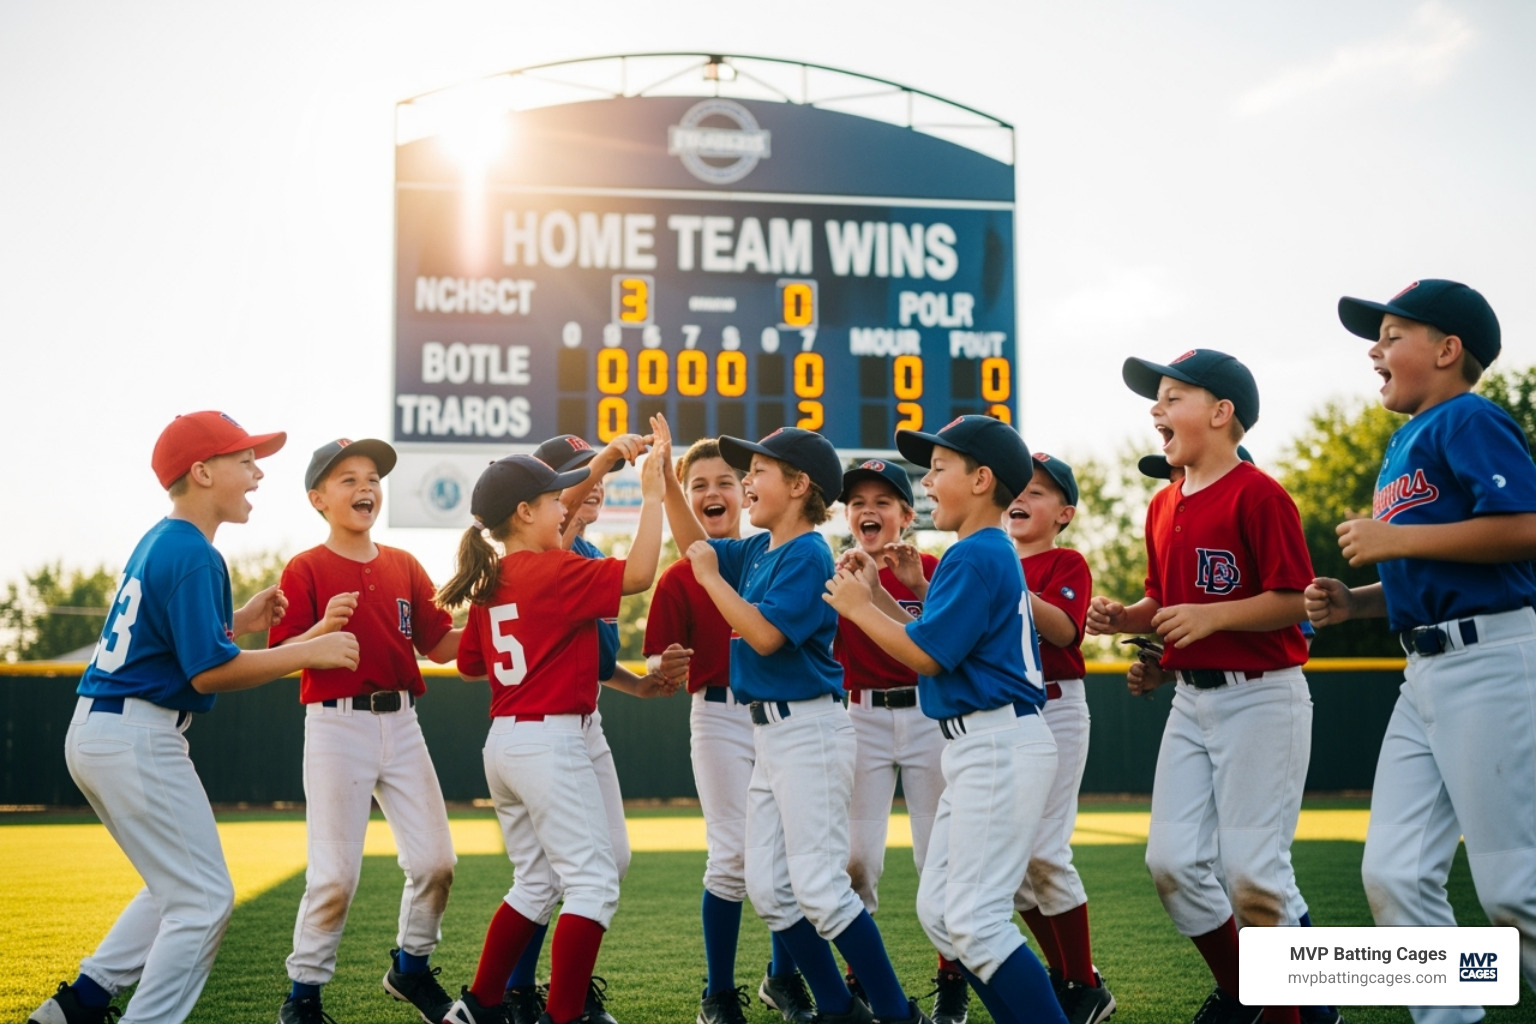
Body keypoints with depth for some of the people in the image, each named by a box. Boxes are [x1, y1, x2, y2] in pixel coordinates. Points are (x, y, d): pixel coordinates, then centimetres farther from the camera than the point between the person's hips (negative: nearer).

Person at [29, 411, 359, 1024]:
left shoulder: (156, 544, 14)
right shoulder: (193, 555, -16)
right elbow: (209, 673, -19)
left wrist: (238, 624, 12)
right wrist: (311, 652, -15)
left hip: (96, 733, 10)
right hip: (139, 739, -10)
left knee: (179, 889, 20)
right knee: (204, 900, -4)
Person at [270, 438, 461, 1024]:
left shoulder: (404, 566, 11)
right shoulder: (305, 570, -4)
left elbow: (441, 646, 12)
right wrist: (324, 627, -27)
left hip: (400, 724, 5)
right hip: (335, 727, -5)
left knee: (435, 860, 5)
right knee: (335, 873, -5)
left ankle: (411, 966, 28)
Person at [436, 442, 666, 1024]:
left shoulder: (489, 583, 11)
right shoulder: (554, 570, -13)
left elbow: (470, 665, 19)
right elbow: (639, 574, -19)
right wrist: (652, 497, -13)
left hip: (502, 743, 9)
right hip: (550, 741, -9)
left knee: (536, 883, 19)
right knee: (594, 883, -3)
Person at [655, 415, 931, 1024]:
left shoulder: (807, 553, -14)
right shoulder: (758, 551, 11)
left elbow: (766, 634, -23)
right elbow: (698, 547, 25)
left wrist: (712, 578, -14)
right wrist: (664, 478, 15)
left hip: (809, 729, -10)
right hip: (769, 734, 10)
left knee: (818, 887, -10)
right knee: (767, 887, 10)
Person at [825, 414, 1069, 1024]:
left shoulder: (974, 556, -14)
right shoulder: (991, 553, 17)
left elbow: (926, 654, -17)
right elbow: (938, 640, 20)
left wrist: (859, 608, -5)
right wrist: (877, 595, 14)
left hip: (1000, 745, -11)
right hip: (977, 747, 11)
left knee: (974, 919, -11)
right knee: (938, 912, 13)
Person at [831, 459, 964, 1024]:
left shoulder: (932, 569, 0)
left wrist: (920, 586, -25)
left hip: (928, 717, -1)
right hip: (862, 720, 1)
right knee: (856, 856, -1)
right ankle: (862, 977, 14)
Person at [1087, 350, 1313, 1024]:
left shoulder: (1258, 495, -13)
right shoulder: (1164, 505, 11)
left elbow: (1296, 600, -16)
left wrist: (1213, 617, -23)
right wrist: (1123, 617, 1)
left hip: (1262, 698, -8)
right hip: (1191, 701, 8)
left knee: (1251, 869, -5)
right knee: (1171, 860, 5)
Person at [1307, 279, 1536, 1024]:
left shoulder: (1469, 420, -8)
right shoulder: (1403, 446, 19)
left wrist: (1394, 540, -17)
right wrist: (1355, 603, 9)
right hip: (1425, 674, 9)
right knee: (1394, 875, 5)